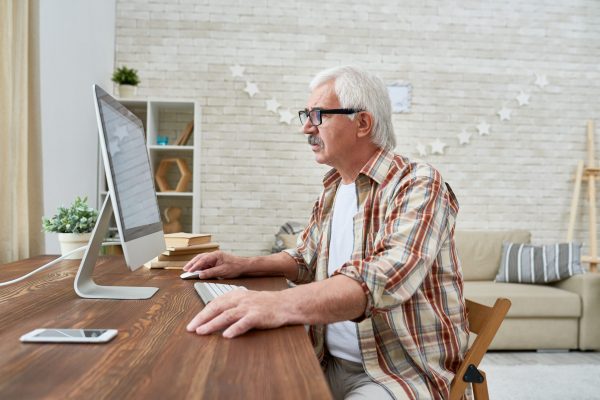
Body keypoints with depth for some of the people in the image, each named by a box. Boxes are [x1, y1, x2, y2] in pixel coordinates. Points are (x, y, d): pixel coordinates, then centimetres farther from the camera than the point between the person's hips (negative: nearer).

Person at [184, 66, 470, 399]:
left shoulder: (418, 184, -15)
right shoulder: (331, 191, 9)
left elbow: (389, 276, -33)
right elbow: (305, 260, 22)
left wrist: (283, 304, -46)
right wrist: (244, 265, 5)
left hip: (405, 372, -6)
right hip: (330, 363, 7)